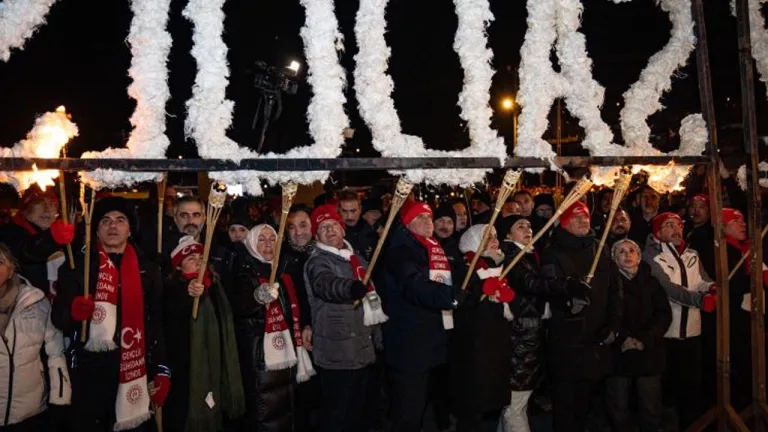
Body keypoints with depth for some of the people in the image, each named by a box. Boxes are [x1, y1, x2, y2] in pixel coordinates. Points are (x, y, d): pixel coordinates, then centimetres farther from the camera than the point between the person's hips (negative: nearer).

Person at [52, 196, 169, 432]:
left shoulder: (147, 268, 4)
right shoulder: (78, 265, 1)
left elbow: (158, 322, 4)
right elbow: (57, 316, -2)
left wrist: (162, 370, -1)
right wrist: (73, 312, -24)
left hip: (136, 370, 1)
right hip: (90, 370, -1)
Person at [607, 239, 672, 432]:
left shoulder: (652, 282, 10)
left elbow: (664, 314, 1)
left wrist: (645, 339, -12)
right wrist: (621, 340, -17)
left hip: (649, 353, 2)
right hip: (619, 353, -1)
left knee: (651, 410, 5)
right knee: (618, 408, 4)